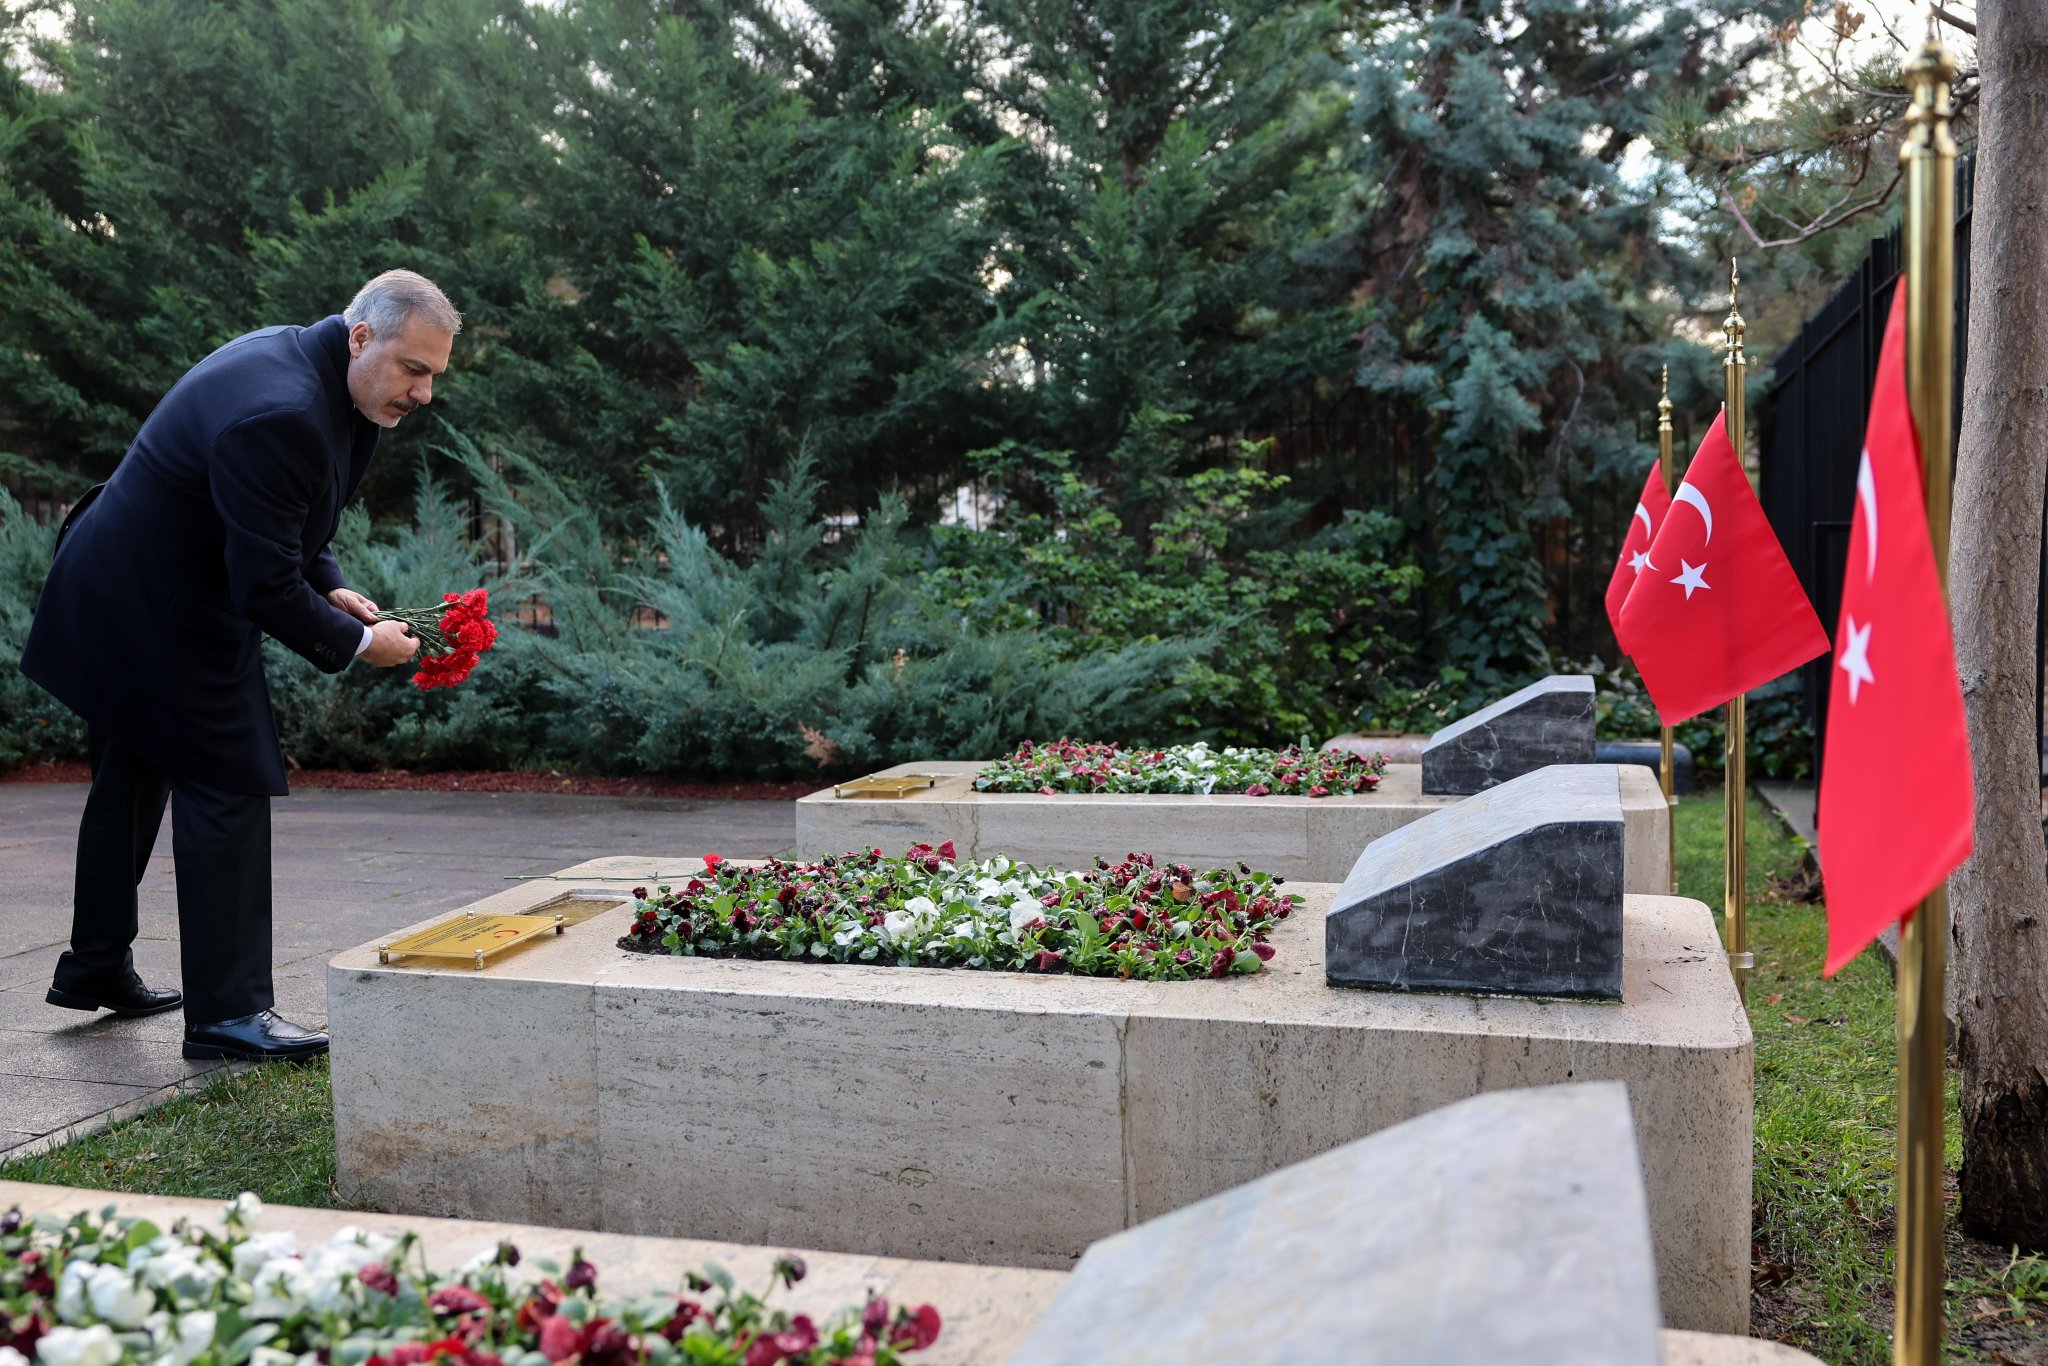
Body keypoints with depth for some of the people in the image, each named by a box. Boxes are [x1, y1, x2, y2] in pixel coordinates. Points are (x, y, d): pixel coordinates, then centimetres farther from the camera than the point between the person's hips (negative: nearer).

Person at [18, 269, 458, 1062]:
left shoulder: (303, 361, 2)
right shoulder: (280, 413, -31)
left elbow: (286, 522, 13)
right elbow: (264, 587, -29)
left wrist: (327, 587, -1)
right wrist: (353, 643, -17)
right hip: (163, 612, -11)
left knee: (133, 782, 21)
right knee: (230, 786, -7)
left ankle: (97, 966, 39)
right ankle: (228, 1012, 0)